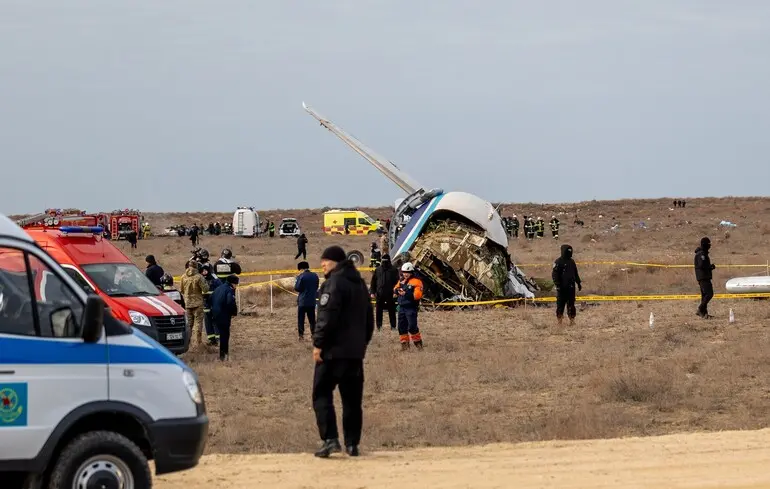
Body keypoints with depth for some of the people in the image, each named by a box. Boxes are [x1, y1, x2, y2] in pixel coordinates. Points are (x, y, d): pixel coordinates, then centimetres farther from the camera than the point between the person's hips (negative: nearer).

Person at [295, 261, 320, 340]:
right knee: (312, 319, 11)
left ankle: (301, 335, -1)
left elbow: (297, 288, -11)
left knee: (301, 318, 3)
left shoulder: (301, 276, -14)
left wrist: (297, 278, 1)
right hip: (312, 301, 5)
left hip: (302, 301, -5)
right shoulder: (315, 276, 3)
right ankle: (313, 334, 11)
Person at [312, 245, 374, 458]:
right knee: (352, 398, 10)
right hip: (355, 351, 8)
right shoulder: (360, 284, 17)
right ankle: (352, 443, 10)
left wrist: (318, 344, -16)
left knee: (322, 394, -3)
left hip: (333, 351, -8)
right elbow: (369, 319, 22)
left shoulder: (334, 283, -11)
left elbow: (327, 317, -20)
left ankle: (330, 439, -15)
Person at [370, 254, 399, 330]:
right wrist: (372, 292, 2)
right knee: (378, 310, 4)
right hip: (379, 294, 2)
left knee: (391, 310, 3)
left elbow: (397, 281, 1)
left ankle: (393, 326, 9)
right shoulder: (377, 270, 8)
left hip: (390, 294, -2)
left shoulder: (394, 270, 2)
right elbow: (373, 282, 10)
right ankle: (378, 325, 12)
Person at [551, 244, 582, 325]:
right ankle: (559, 319, 5)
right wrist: (557, 285, -16)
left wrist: (579, 283, 21)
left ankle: (571, 318, 7)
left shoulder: (572, 261, 15)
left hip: (571, 287, 6)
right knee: (561, 303, -2)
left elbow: (576, 274, 24)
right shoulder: (558, 262, -6)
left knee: (571, 303, 5)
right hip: (562, 287, -6)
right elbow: (554, 275, -9)